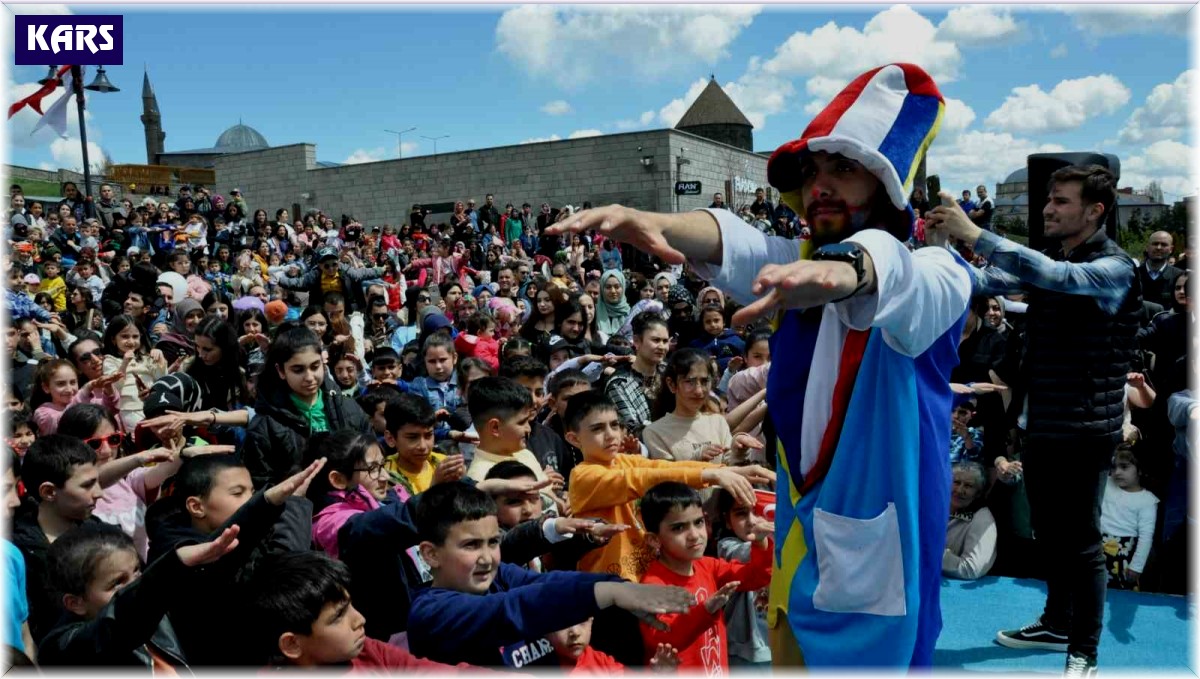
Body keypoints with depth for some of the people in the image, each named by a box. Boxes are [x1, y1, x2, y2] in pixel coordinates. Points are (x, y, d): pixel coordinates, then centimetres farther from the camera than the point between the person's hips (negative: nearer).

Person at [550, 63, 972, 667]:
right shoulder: (794, 267, 4)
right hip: (799, 541, 4)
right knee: (792, 653, 15)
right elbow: (734, 243, -18)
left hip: (884, 551, -4)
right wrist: (650, 223, -39)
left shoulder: (937, 275, -9)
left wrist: (843, 270, -57)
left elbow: (890, 272, -34)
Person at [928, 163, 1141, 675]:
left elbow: (1052, 277, -33)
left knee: (1081, 542, 3)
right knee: (1049, 534, 19)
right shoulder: (1047, 261, 10)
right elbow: (985, 283, 2)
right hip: (1040, 421, 7)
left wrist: (972, 234, -34)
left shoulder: (1113, 268, -14)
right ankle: (1056, 624, 36)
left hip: (1085, 428, -7)